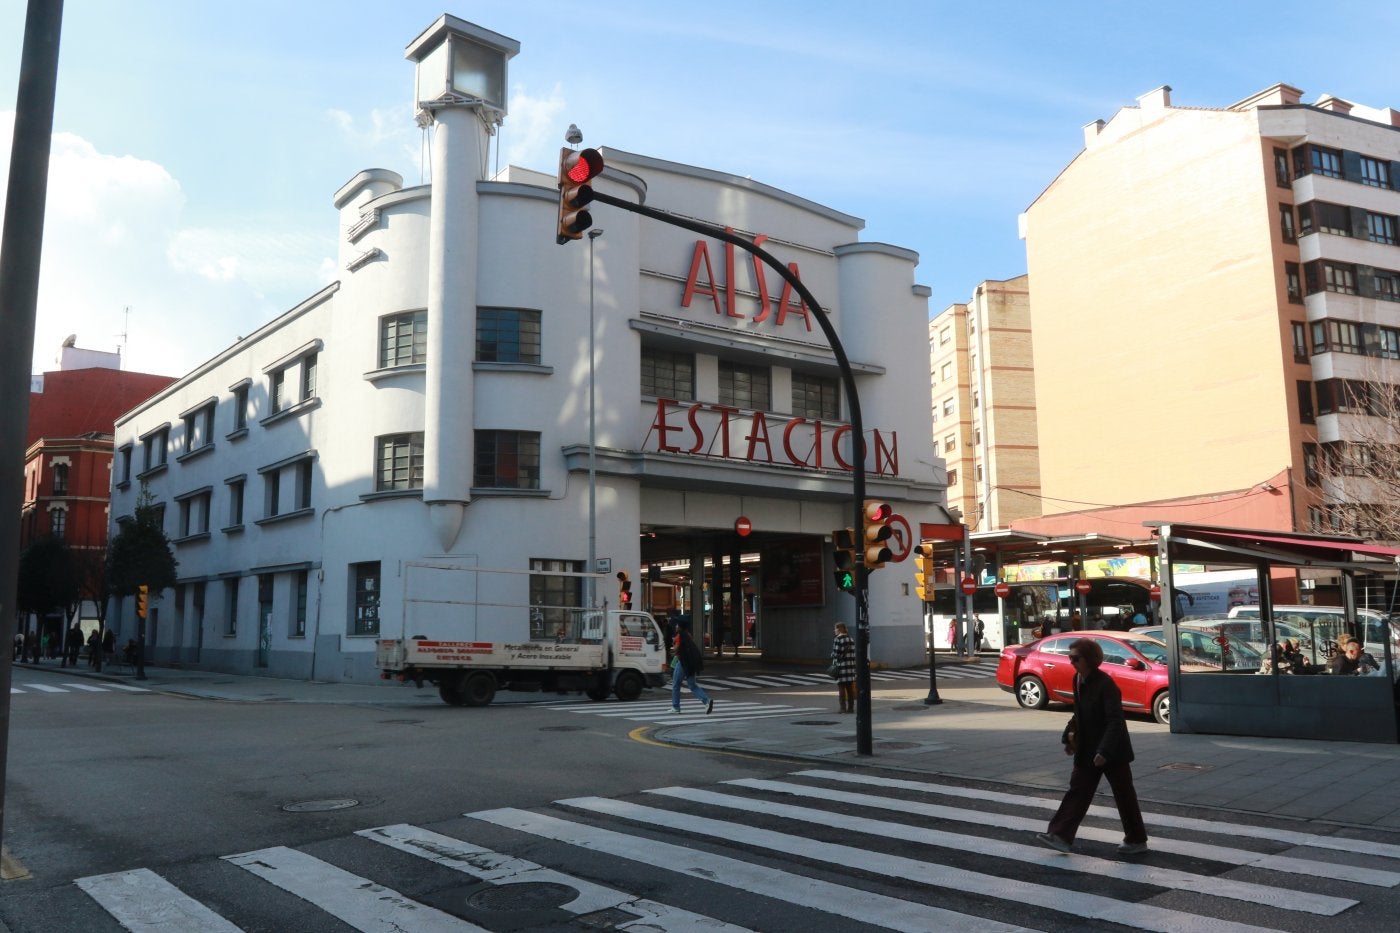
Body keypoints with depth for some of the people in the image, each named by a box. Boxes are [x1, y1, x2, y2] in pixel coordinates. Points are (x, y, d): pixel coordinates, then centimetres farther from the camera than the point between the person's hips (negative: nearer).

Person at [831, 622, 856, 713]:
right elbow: (853, 653, 9)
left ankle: (843, 708, -3)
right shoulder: (851, 639, 10)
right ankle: (851, 707, 12)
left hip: (841, 665, -6)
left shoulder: (837, 639, -10)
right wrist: (853, 665, 14)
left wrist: (834, 665, -8)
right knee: (850, 687, 10)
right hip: (851, 666, 6)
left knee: (841, 687, -1)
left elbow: (836, 654, -13)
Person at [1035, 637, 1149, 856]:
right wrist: (1070, 733, 8)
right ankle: (1060, 836, 2)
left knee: (1124, 795, 6)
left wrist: (1104, 751, -30)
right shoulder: (1079, 679, 5)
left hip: (1112, 751, -8)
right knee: (1078, 790, 4)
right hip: (1087, 750, 8)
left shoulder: (1105, 684, -21)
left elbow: (1115, 721, -25)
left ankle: (1137, 841, 21)